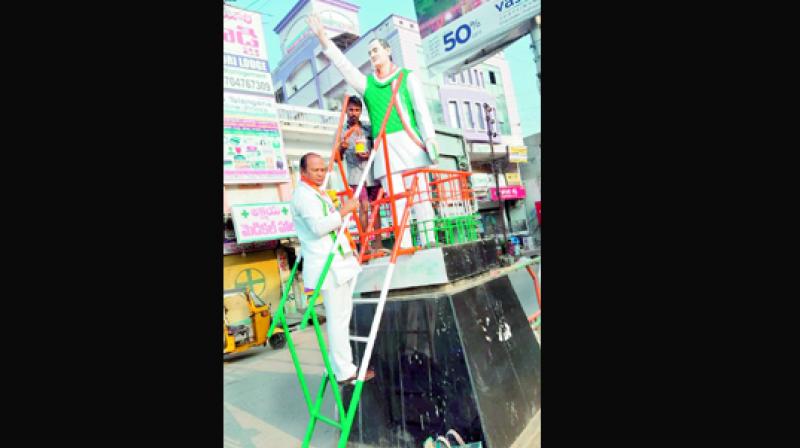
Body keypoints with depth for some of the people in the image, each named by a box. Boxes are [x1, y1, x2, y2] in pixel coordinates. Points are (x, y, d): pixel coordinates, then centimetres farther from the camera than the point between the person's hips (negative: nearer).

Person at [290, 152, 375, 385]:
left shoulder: (319, 194, 21)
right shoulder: (303, 194, -12)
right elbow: (318, 227, -27)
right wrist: (344, 210, -21)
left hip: (338, 261, 11)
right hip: (326, 265, -11)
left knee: (343, 313, 16)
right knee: (337, 318, -6)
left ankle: (340, 365, 28)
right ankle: (344, 371, 4)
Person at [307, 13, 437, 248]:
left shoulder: (407, 76, 12)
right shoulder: (366, 83, 20)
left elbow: (421, 109, 2)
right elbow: (342, 64, 13)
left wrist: (430, 138, -9)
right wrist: (322, 38, 5)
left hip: (409, 141, -2)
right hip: (384, 146, 2)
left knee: (420, 193, -6)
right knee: (397, 199, -3)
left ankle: (429, 243, -4)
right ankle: (405, 248, -3)